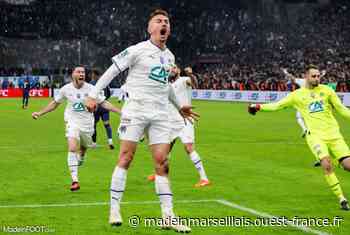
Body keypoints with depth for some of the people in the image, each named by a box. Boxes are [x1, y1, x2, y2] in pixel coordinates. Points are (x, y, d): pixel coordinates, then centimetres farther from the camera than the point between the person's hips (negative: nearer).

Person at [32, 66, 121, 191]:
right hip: (72, 123, -1)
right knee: (72, 149, -19)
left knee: (83, 148, 15)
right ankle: (75, 180, -19)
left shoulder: (90, 89, -6)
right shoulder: (66, 89, -3)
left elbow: (104, 103, 1)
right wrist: (40, 113, 8)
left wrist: (120, 111, -7)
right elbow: (54, 103, 11)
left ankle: (80, 158, 54)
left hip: (87, 124, 2)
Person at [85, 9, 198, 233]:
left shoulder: (169, 56, 15)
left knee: (162, 162, 0)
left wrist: (179, 105, 32)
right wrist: (93, 95, -9)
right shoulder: (138, 50, -4)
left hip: (160, 114, 5)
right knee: (125, 159, -5)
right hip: (135, 111, -5)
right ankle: (114, 210, 2)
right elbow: (112, 71, -4)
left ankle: (168, 216, 0)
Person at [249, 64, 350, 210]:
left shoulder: (326, 90, 10)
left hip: (333, 133, 2)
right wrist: (259, 107, 8)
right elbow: (277, 105, 14)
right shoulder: (297, 95, 8)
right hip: (315, 135, -2)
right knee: (326, 164, -23)